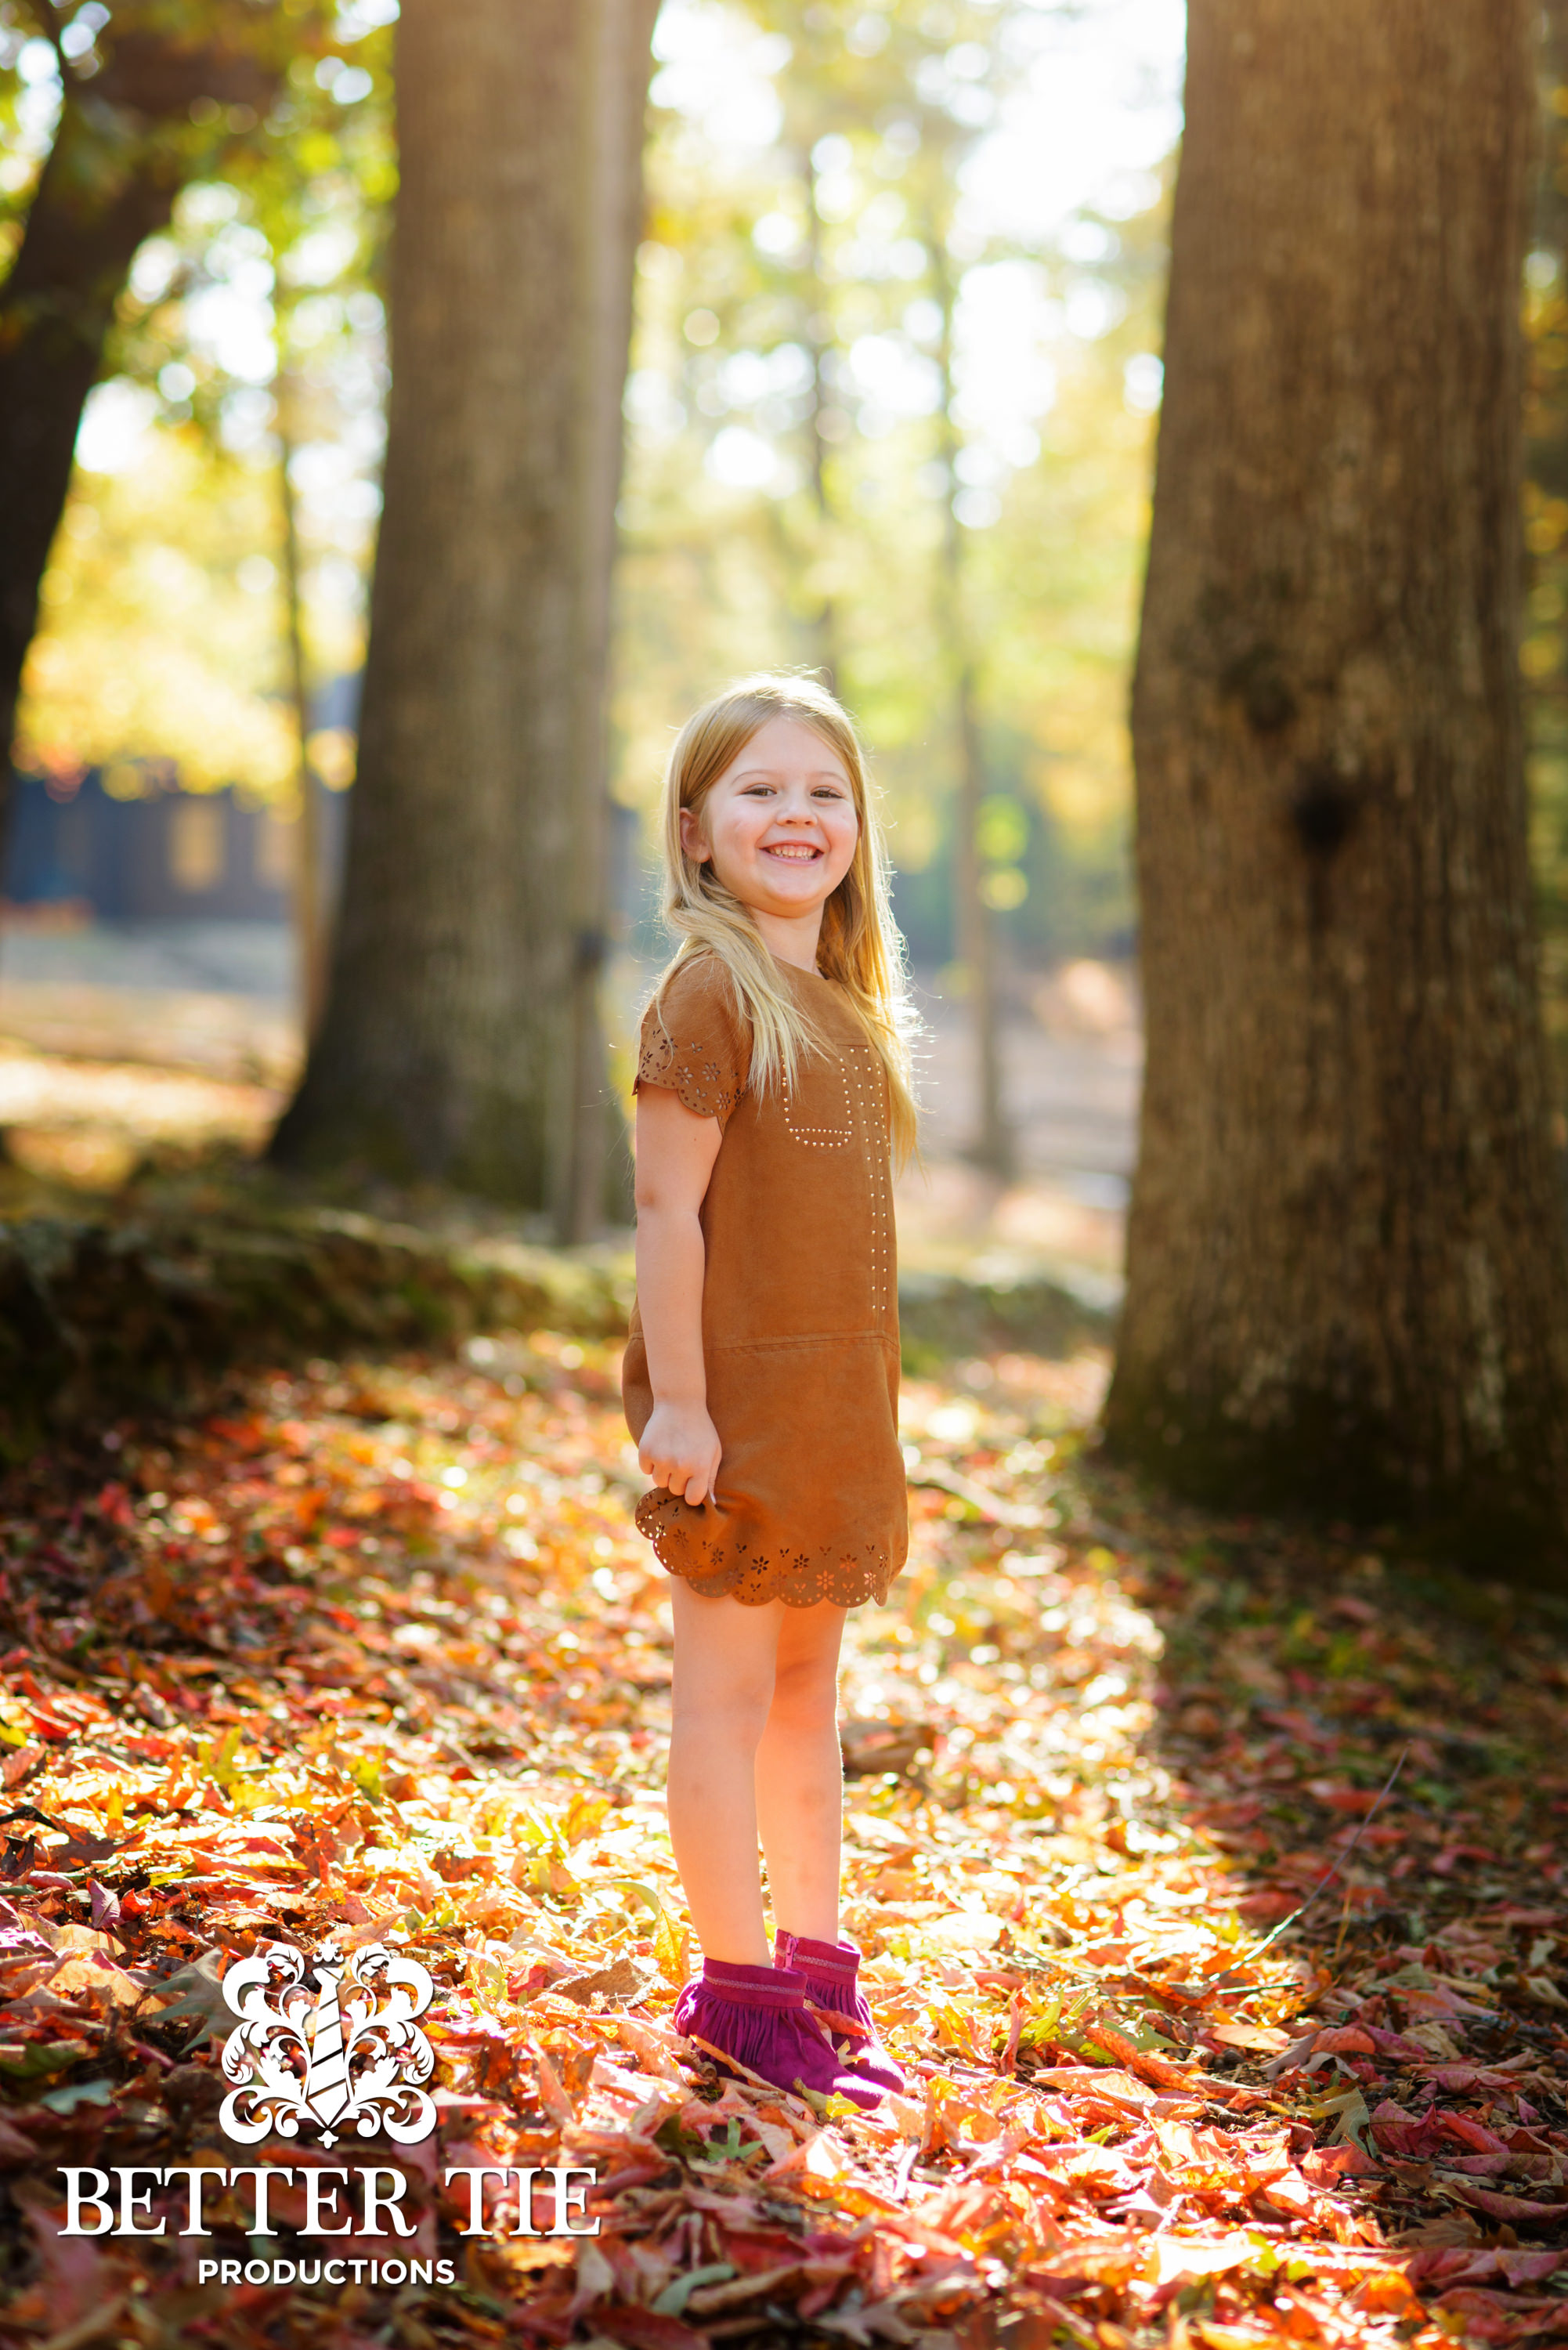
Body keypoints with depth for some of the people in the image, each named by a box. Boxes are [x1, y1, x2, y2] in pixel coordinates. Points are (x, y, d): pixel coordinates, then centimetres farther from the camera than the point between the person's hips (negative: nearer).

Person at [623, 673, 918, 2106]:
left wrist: (862, 1418, 15)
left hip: (838, 1399, 8)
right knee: (729, 1691, 1)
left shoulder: (846, 1006, 12)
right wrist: (675, 1400, -19)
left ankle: (816, 1969, 26)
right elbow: (668, 1204, -15)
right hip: (736, 1398, -8)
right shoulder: (711, 992, -12)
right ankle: (737, 1988, 11)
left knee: (806, 1693, 15)